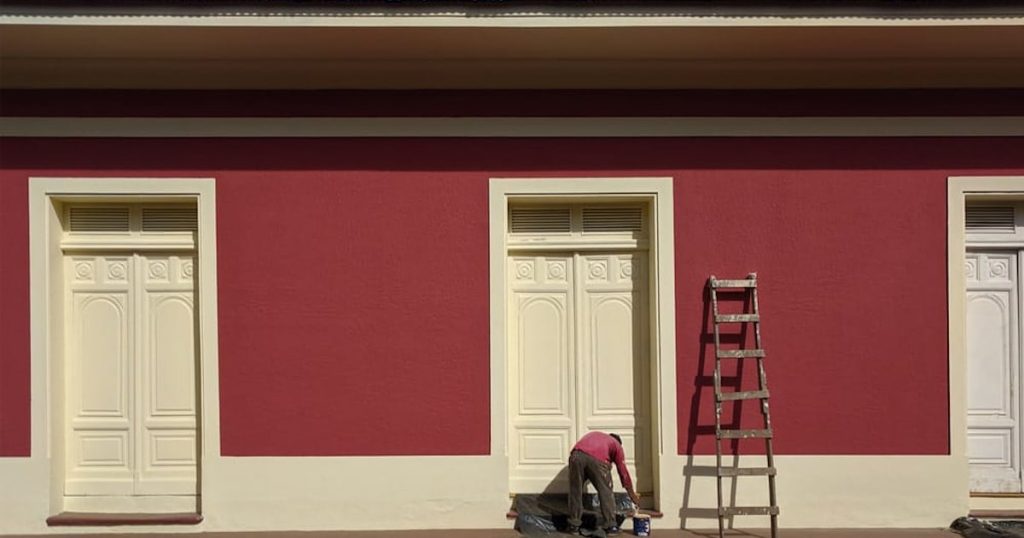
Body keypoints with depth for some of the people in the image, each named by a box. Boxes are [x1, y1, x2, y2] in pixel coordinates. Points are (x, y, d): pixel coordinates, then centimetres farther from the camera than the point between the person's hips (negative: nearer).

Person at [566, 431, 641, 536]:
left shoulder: (594, 435, 43)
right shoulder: (616, 445, 31)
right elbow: (623, 472, 30)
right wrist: (633, 495, 39)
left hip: (577, 455, 3)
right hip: (597, 459, -3)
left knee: (575, 491, 17)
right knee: (606, 492, 12)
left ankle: (574, 525, 22)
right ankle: (610, 526, 13)